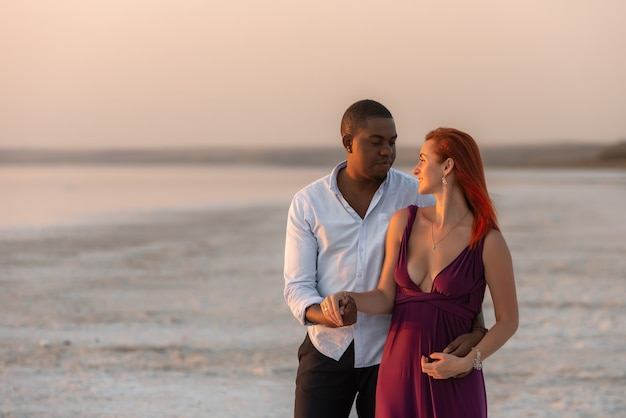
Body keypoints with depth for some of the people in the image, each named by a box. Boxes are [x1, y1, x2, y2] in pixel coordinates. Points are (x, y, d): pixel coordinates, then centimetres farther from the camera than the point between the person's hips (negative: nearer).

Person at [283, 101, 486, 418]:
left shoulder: (414, 195, -8)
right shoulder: (307, 204, -5)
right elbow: (298, 287, -7)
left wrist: (475, 328, -30)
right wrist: (328, 317, -30)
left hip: (389, 355, 0)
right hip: (327, 352, 1)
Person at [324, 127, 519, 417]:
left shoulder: (488, 240, -11)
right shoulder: (404, 221, 2)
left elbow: (508, 320, -2)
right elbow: (385, 298, 6)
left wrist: (467, 363, -17)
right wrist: (345, 299, -15)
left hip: (453, 382, -4)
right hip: (399, 371, 4)